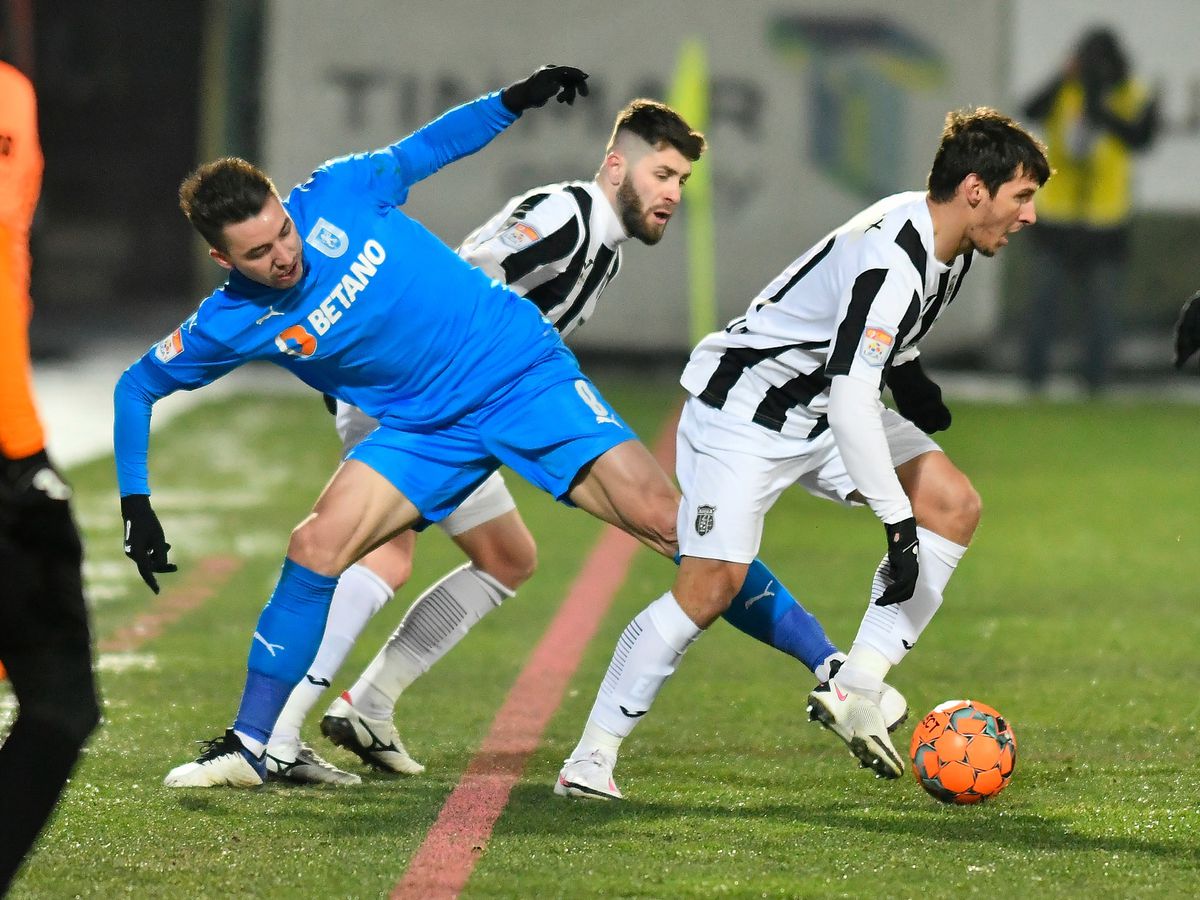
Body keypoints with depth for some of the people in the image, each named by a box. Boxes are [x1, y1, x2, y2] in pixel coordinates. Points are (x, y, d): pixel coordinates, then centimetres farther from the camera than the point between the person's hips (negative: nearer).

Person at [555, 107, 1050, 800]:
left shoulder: (949, 243, -1)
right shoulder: (891, 261, -31)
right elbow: (851, 403, -36)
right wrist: (898, 522, -35)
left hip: (826, 409, 9)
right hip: (743, 409, -9)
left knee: (956, 507, -6)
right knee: (712, 587, -17)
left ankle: (855, 690, -6)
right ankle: (593, 754, -5)